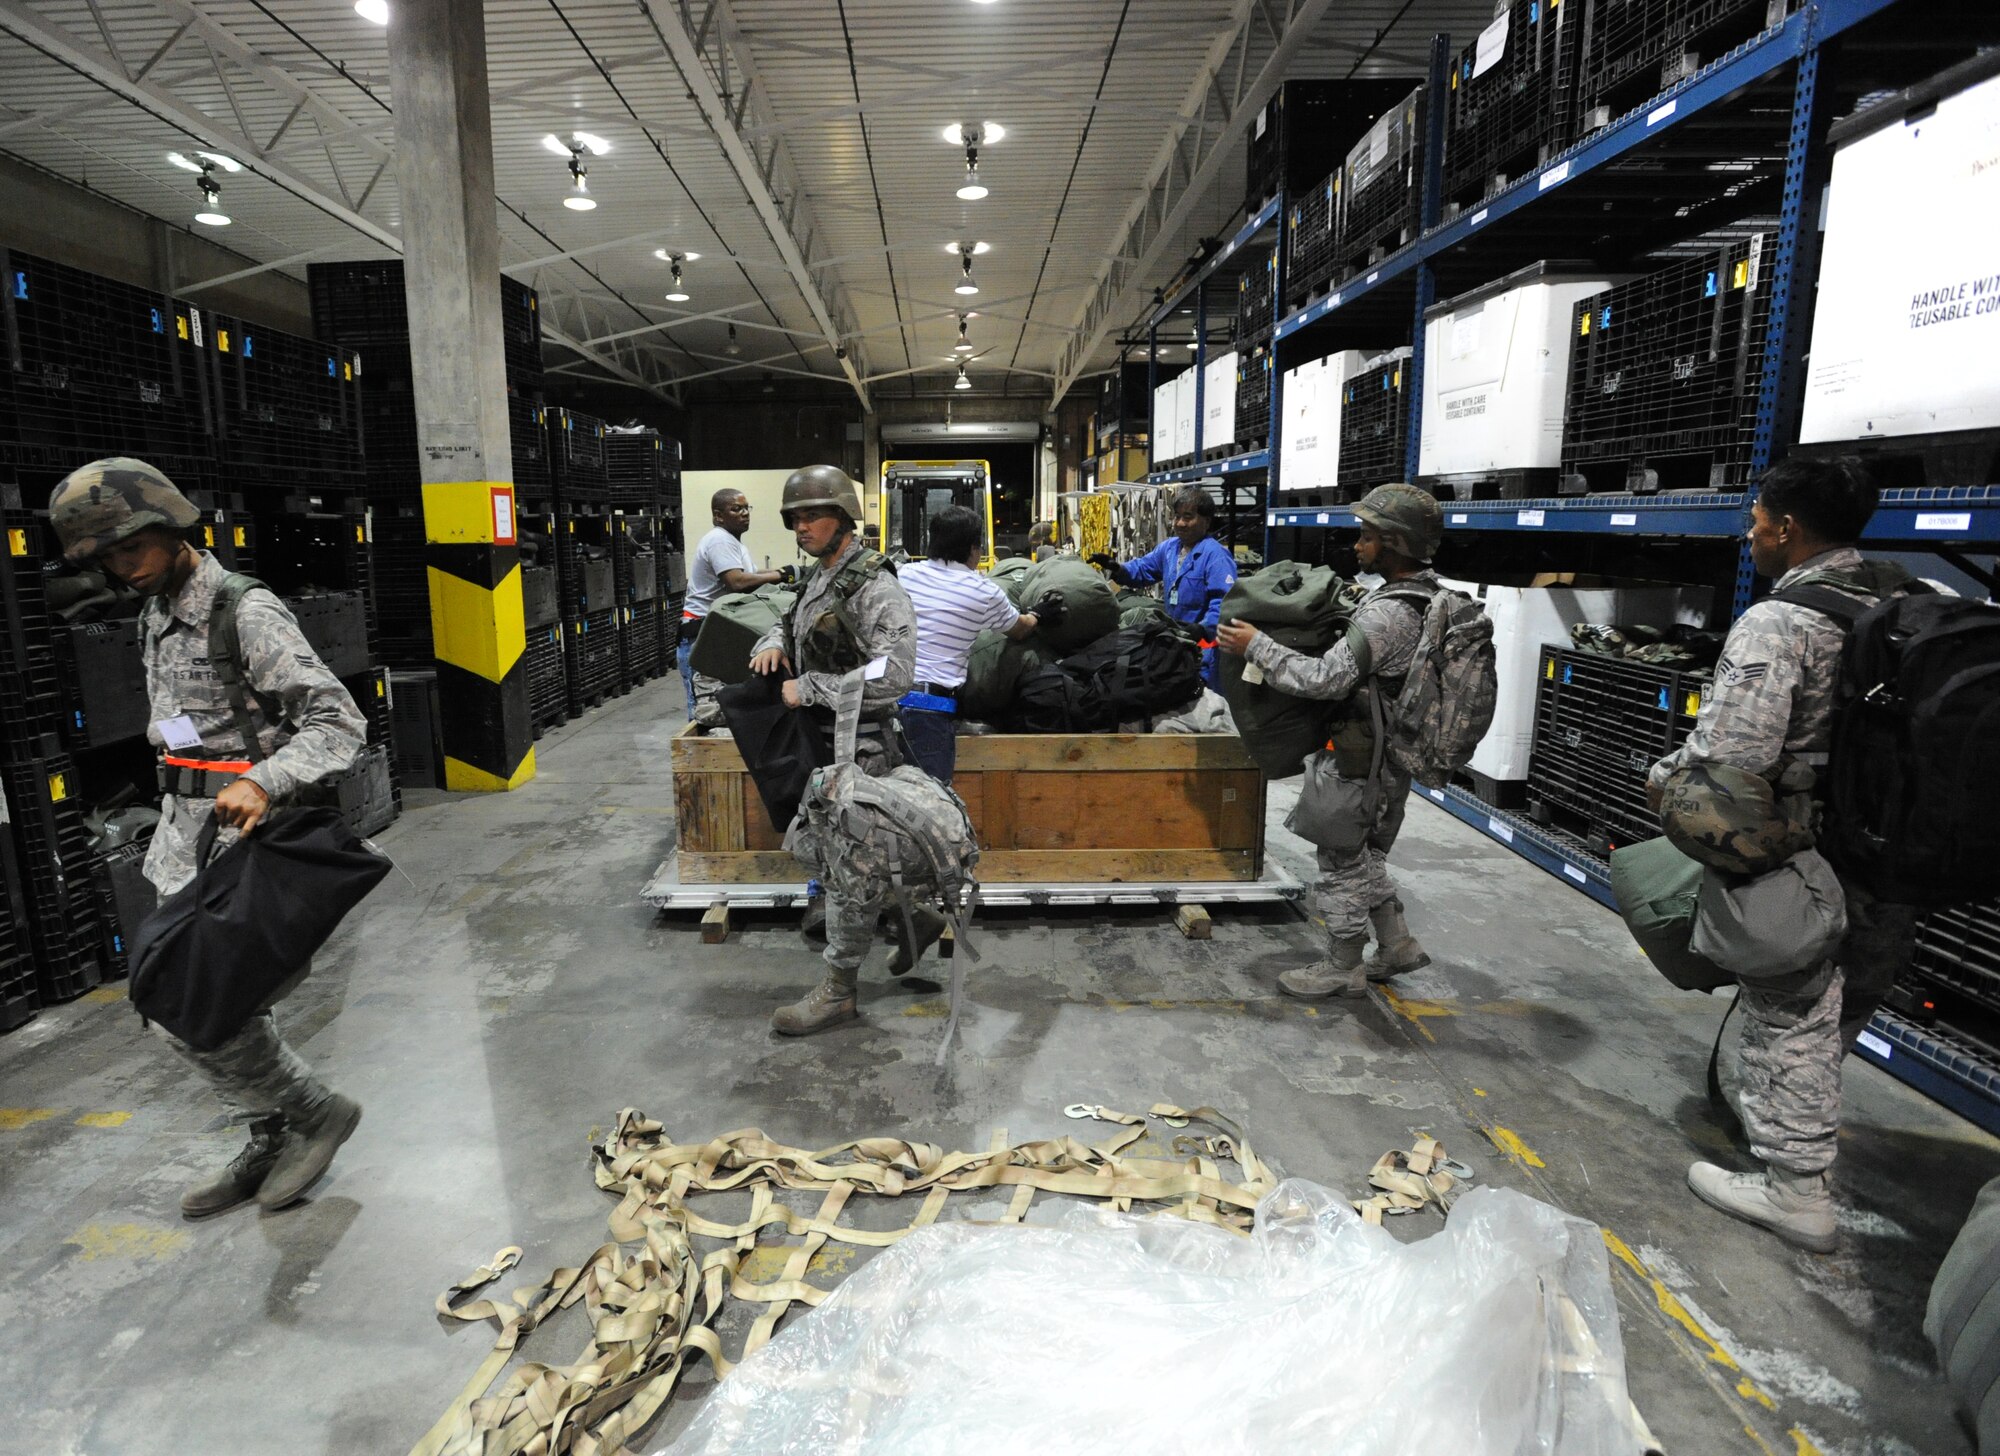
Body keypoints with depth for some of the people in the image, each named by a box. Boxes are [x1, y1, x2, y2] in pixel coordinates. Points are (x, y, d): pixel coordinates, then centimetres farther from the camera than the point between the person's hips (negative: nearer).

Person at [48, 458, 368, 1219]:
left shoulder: (247, 613, -16)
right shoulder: (155, 615, 13)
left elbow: (338, 721, -22)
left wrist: (263, 782, -36)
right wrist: (172, 824, 25)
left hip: (240, 835, -9)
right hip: (184, 827, 9)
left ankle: (318, 1110, 11)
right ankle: (270, 1142, 27)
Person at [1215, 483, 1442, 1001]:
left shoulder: (1389, 613, -26)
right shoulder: (1423, 596, 5)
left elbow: (1325, 679, -30)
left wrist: (1256, 646, -24)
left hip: (1365, 761, -10)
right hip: (1393, 754, 10)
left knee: (1342, 860, 5)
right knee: (1365, 855, 24)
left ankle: (1343, 968, 19)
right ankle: (1396, 944, 35)